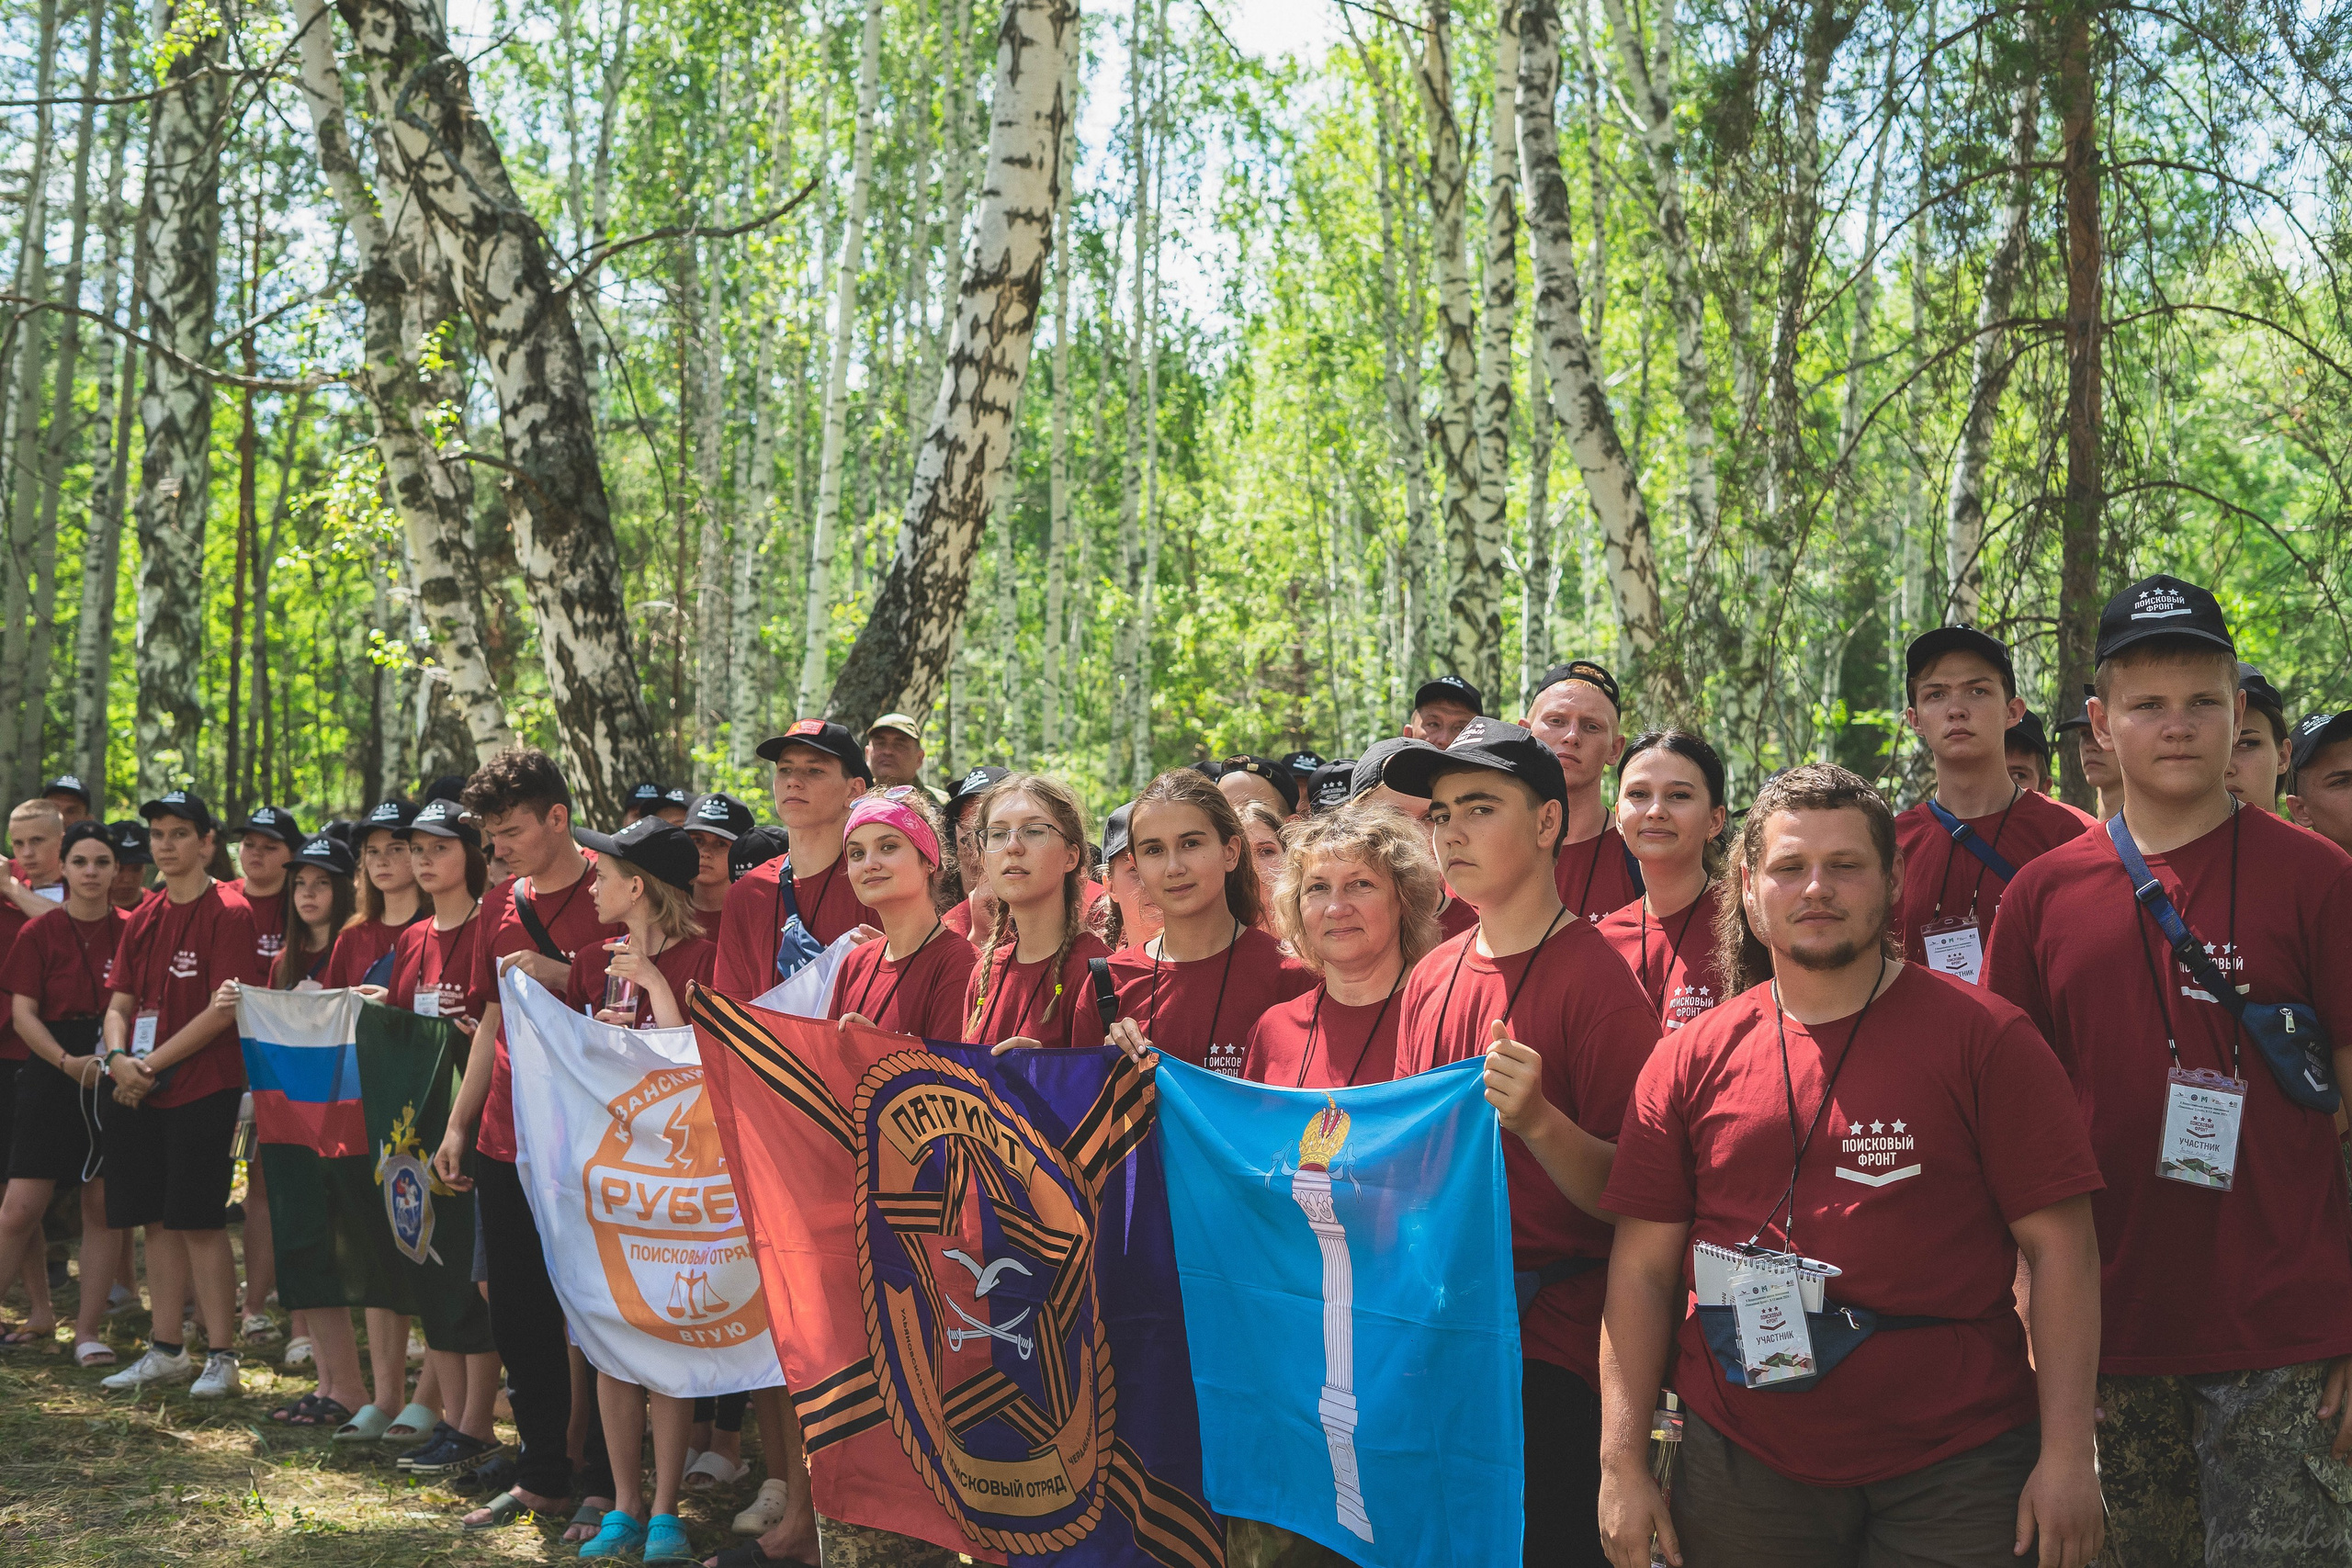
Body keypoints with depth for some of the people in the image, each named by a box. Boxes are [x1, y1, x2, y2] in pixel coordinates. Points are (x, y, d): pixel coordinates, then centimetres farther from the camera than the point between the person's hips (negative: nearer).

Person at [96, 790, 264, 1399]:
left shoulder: (229, 912, -8)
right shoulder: (143, 919, 14)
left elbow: (225, 1007, -14)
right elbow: (120, 1002, 13)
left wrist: (153, 1063, -14)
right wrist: (119, 1059, -7)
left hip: (203, 1090, -7)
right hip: (140, 1094, 7)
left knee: (200, 1222, -6)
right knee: (158, 1221, 11)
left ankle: (222, 1358, 2)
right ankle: (166, 1352, 20)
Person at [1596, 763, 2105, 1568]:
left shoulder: (1983, 1038, -3)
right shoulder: (1688, 1061, 3)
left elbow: (2059, 1246, -5)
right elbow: (1642, 1267, 4)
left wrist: (2067, 1454, -10)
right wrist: (1622, 1464, -1)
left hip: (1958, 1472, -2)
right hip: (1742, 1469, 2)